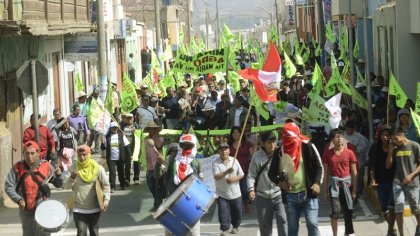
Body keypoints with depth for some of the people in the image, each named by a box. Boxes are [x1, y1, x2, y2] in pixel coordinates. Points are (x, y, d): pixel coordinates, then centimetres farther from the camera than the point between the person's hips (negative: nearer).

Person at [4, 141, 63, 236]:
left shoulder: (46, 166, -3)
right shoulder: (18, 168, -4)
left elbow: (58, 184, 2)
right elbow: (8, 186, -4)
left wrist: (58, 176, -21)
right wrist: (18, 199, -18)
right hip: (26, 210, 1)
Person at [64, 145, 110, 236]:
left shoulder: (98, 168, -8)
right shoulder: (73, 168, -7)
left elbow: (105, 185, -1)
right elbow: (66, 186, -10)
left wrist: (106, 200, -11)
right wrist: (72, 178, -29)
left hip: (94, 208, 1)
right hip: (79, 209, -1)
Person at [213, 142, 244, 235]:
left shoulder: (234, 160, 0)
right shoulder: (216, 162, -9)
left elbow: (241, 175, 2)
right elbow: (216, 176, -19)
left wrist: (234, 179, -18)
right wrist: (227, 172, -33)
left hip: (235, 193, 3)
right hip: (222, 193, -3)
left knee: (237, 212, 12)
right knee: (223, 211, -10)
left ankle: (235, 226, 33)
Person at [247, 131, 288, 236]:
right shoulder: (257, 156, -1)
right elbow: (251, 175, 2)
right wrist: (251, 189, -12)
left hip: (278, 195, -2)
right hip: (262, 196, 2)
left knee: (282, 220, -16)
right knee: (264, 224, 11)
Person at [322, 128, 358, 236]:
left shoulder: (349, 152, 0)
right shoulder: (327, 153, 2)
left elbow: (354, 172, 2)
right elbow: (326, 173, 5)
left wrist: (354, 190, -2)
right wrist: (325, 191, 3)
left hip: (346, 182, 1)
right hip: (333, 183, -1)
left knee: (348, 211, 8)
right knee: (335, 210, -16)